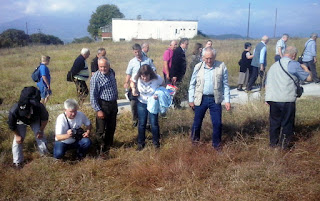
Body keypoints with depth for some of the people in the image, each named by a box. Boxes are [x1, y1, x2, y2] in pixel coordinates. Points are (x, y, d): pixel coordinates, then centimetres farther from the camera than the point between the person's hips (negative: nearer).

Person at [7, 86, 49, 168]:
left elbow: (45, 119, -17)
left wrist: (41, 131, -11)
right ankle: (17, 162, 8)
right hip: (21, 121, 0)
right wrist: (17, 135, -9)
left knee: (40, 136, -2)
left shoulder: (39, 107, -43)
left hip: (35, 120, 0)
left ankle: (45, 154, 24)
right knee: (18, 140, -7)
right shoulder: (13, 111, -43)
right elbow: (11, 125, -18)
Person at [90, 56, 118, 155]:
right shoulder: (96, 77, -18)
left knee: (111, 127, 18)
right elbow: (93, 96, -16)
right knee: (101, 129, 2)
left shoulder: (112, 72, 1)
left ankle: (109, 145, 37)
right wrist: (98, 110, -18)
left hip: (113, 104, 6)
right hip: (103, 105, -6)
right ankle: (102, 149, 19)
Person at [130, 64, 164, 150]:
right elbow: (132, 82, 2)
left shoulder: (157, 78, -27)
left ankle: (156, 141, 29)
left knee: (154, 123, 7)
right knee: (141, 124, 10)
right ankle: (141, 142, 28)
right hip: (141, 103, 1)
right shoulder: (137, 78, -22)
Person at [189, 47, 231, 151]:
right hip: (201, 99, 1)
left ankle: (216, 144, 23)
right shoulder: (198, 67, -2)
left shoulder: (221, 66, -4)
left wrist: (227, 100, -1)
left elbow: (225, 85, 2)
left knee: (217, 123, 3)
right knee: (197, 122, 12)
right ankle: (195, 139, 36)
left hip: (215, 99, 0)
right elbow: (192, 84, 6)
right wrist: (191, 99, 5)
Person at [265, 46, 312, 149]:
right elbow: (309, 78, 2)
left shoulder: (274, 65, 16)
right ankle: (284, 143, 16)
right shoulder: (294, 64, -4)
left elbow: (267, 84, 18)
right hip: (287, 100, -5)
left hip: (272, 98, 5)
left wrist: (268, 99, 24)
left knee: (274, 121, 15)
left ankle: (274, 142, 24)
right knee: (287, 122, 8)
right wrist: (305, 68, 20)